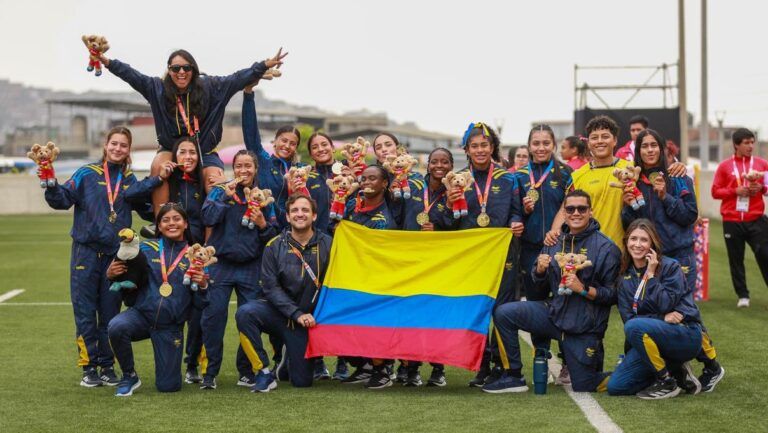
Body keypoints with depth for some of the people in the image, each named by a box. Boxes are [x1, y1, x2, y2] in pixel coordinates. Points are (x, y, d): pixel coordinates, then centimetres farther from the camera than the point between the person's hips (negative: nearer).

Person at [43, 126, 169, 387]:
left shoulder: (130, 180, 11)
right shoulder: (87, 174, 3)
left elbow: (146, 208, -3)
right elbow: (63, 199, -6)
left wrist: (158, 179, -9)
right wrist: (50, 185, -23)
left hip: (116, 254, 2)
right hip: (86, 251, -2)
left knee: (110, 313, 7)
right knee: (85, 312, -1)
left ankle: (108, 366, 15)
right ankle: (89, 368, 5)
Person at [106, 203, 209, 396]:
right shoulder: (146, 249, 2)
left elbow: (200, 302, 3)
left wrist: (203, 285, -17)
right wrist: (112, 274, -16)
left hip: (171, 327, 0)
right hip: (141, 314, 0)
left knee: (168, 387, -2)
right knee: (117, 327, -35)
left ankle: (169, 361, 36)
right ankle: (129, 376, -7)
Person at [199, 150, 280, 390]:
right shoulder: (220, 191, 5)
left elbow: (274, 235, 8)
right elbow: (208, 217, -11)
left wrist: (262, 225, -11)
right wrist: (226, 196, -16)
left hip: (251, 268, 1)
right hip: (221, 264, -1)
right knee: (213, 315, -9)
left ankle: (247, 372, 13)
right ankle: (209, 372, -2)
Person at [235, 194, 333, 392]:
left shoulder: (326, 245, -5)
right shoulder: (274, 247, -4)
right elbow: (270, 287, -9)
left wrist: (308, 315, -12)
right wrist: (297, 314, -19)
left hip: (308, 318, 0)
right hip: (279, 311, 0)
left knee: (302, 381, -2)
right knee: (245, 312, -32)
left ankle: (294, 354, 36)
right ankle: (264, 373, -17)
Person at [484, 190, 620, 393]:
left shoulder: (606, 248, -10)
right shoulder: (555, 242, 6)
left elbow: (612, 295, -12)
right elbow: (539, 284, 13)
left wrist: (583, 289, -26)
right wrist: (540, 269, -9)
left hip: (585, 325, -5)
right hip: (555, 313, 5)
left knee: (583, 386, -1)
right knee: (503, 313, -13)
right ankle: (514, 377, -2)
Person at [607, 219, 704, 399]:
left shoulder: (670, 266, -7)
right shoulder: (625, 277, 7)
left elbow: (666, 305, -18)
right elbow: (627, 317, -2)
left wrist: (650, 275, -16)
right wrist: (662, 318, -15)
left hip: (685, 333, -6)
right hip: (651, 340, 6)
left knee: (635, 327, -34)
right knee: (615, 387, -9)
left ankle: (668, 382, -16)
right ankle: (676, 371, 8)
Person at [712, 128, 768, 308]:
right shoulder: (724, 166, 3)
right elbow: (715, 191, 2)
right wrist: (735, 191, -12)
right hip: (732, 222, 0)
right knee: (736, 260, 4)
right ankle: (743, 296, 14)